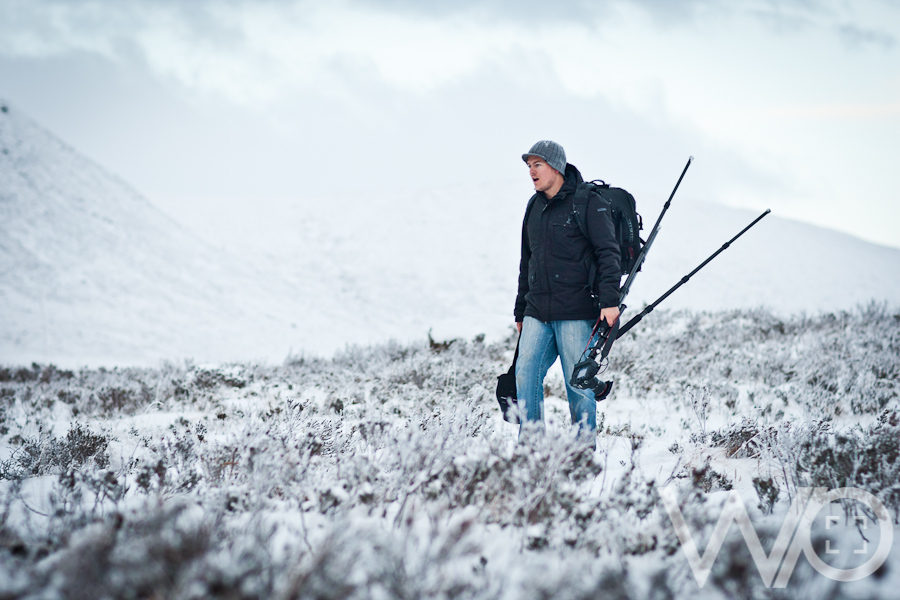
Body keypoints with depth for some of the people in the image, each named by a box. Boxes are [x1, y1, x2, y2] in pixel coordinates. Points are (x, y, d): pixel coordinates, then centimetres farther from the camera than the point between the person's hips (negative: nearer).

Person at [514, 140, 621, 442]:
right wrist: (520, 312, 24)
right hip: (538, 313, 6)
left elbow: (607, 253, -9)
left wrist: (610, 300, -18)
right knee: (526, 375, -4)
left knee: (578, 383, -4)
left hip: (576, 313, -6)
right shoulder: (534, 207, 17)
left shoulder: (588, 202, -4)